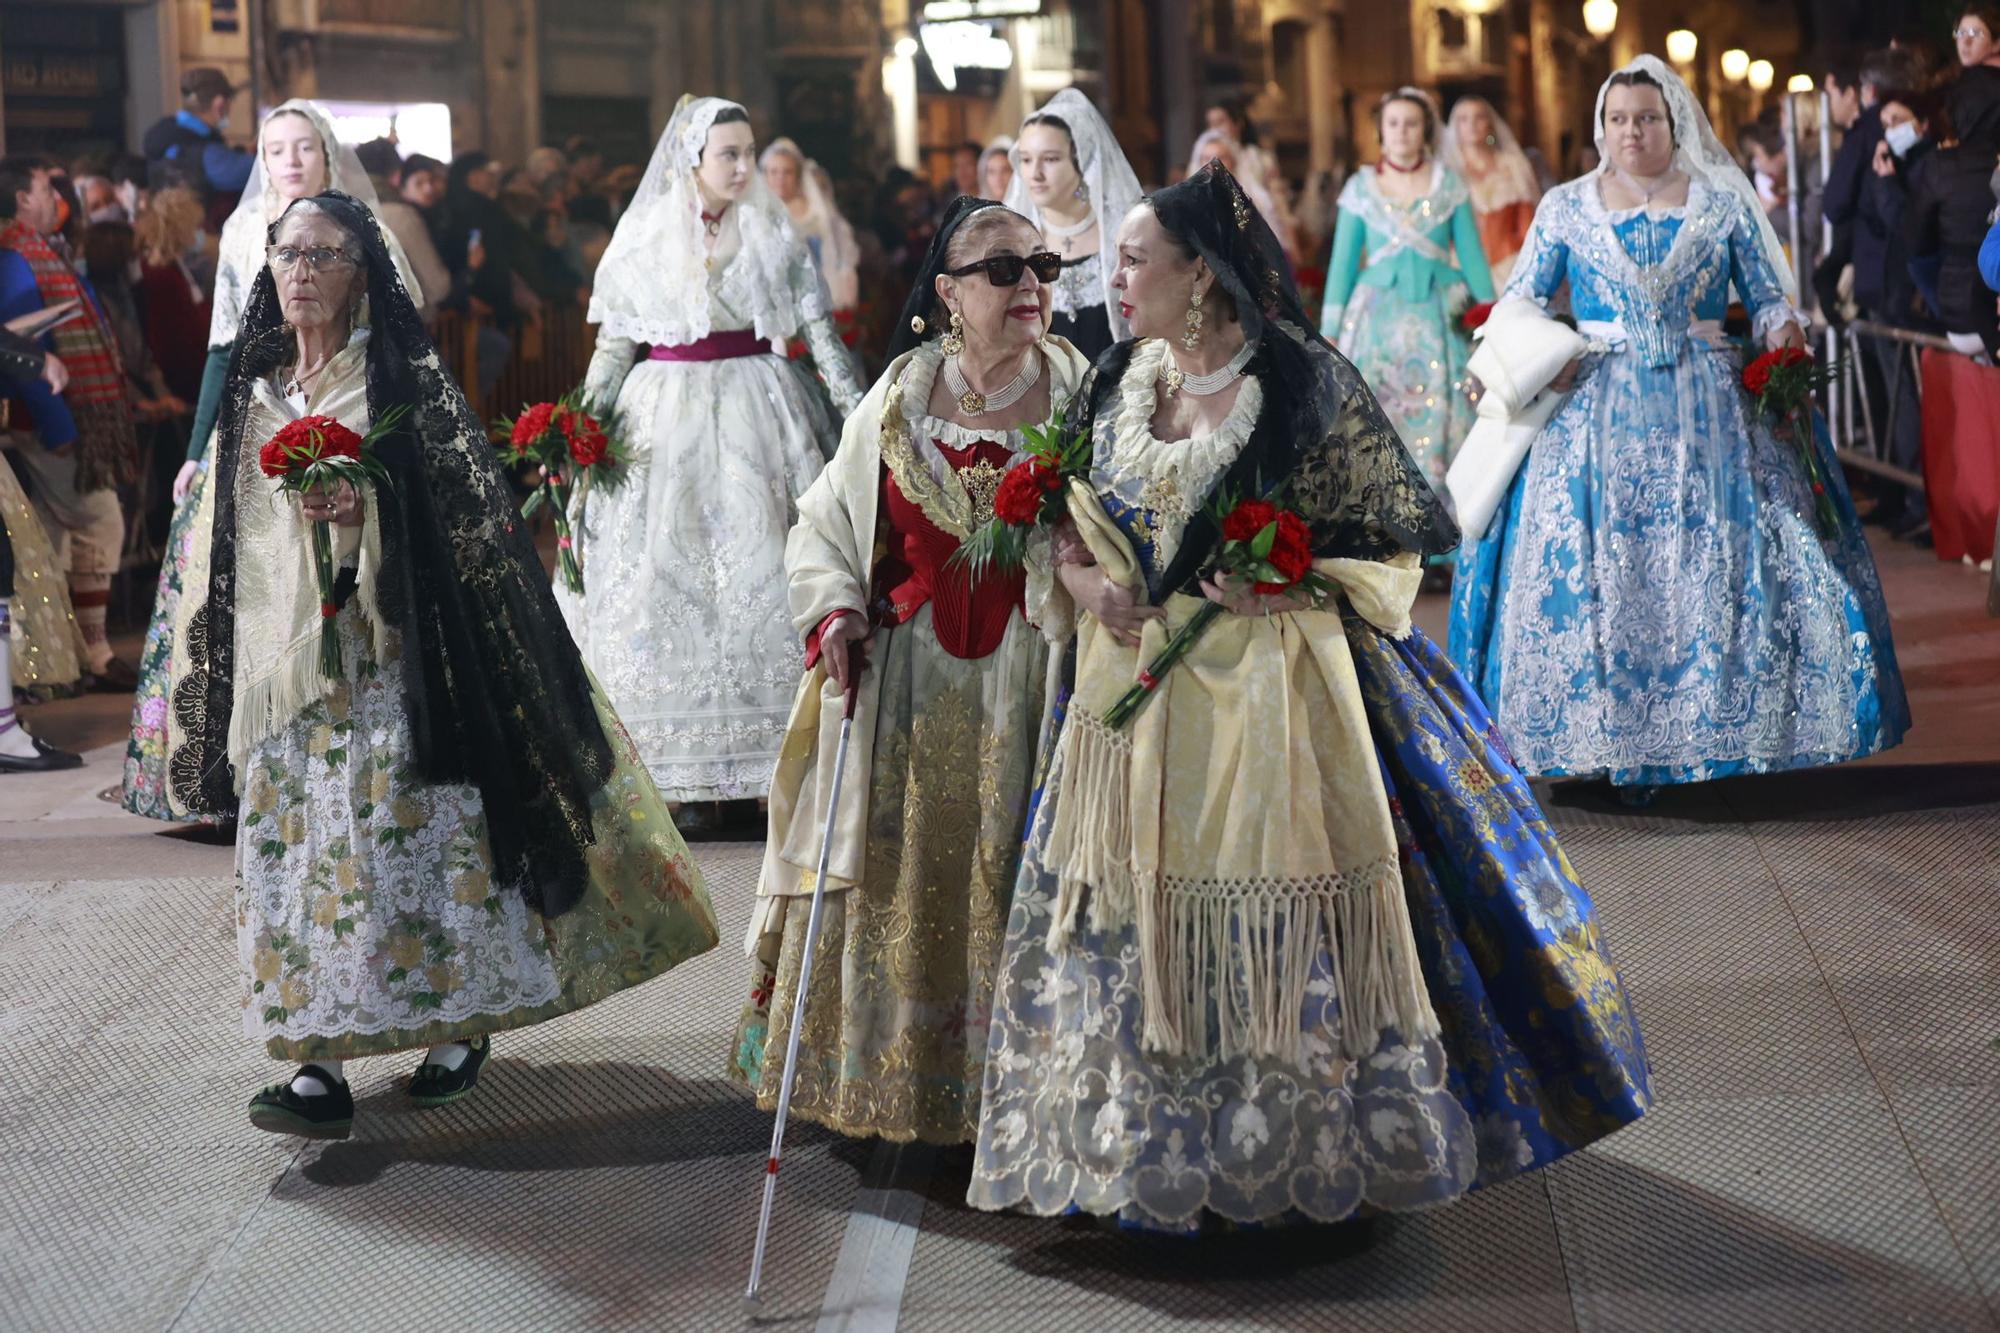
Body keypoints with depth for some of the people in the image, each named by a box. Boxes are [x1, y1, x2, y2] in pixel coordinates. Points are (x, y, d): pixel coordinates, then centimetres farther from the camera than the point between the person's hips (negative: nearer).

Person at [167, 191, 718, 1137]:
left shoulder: (405, 381, -1)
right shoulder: (256, 391, 15)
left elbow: (461, 511, -6)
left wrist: (366, 512, -22)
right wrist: (228, 654, 18)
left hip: (385, 653, -5)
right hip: (279, 655, 5)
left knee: (397, 836, -8)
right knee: (294, 846, -1)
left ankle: (464, 1021, 9)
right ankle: (321, 1063, -1)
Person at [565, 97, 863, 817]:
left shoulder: (773, 233, 5)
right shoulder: (642, 238, 4)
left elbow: (821, 333, 4)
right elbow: (613, 345, 8)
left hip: (757, 412, 0)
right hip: (664, 416, 0)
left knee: (760, 568, -3)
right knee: (663, 575, -2)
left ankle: (776, 762, 1)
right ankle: (681, 771, 2)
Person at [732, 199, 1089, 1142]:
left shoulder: (1081, 394, 0)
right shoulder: (899, 399, 6)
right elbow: (824, 523, 12)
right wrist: (833, 608, -4)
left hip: (1032, 682, -2)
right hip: (904, 682, 2)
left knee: (1011, 882, 0)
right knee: (896, 883, 9)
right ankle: (892, 1075, 24)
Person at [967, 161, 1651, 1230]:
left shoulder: (1306, 385, -8)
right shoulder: (1120, 381, 9)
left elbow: (1396, 540, -3)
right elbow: (1070, 523, 19)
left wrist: (1293, 586, -18)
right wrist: (1079, 579, -3)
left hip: (1267, 693, -5)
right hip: (1137, 695, 5)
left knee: (1281, 938, -3)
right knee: (1132, 928, 7)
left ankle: (1303, 1150, 13)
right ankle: (1153, 1151, 21)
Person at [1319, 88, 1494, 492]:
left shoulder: (1448, 183, 6)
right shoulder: (1361, 187, 6)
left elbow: (1472, 255, 7)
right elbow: (1343, 262, 7)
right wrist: (1329, 333, 3)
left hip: (1439, 318, 0)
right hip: (1380, 318, 0)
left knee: (1442, 425, -5)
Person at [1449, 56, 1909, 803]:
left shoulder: (1725, 203, 8)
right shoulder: (1565, 208, 9)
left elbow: (1770, 300, 11)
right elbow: (1522, 301, 10)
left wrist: (1784, 350, -9)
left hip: (1708, 412, 0)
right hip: (1597, 412, 0)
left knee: (1716, 565, -5)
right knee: (1597, 570, -5)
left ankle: (1714, 726, 3)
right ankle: (1612, 739, 1)